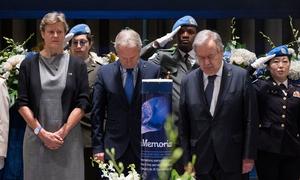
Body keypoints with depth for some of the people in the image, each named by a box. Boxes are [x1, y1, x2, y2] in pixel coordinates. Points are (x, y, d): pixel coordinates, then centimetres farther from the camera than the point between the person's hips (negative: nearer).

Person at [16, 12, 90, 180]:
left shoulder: (77, 65, 5)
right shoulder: (29, 64, 6)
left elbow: (82, 103, 1)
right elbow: (22, 103, 3)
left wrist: (62, 132, -8)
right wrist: (41, 132, -7)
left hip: (69, 137, 0)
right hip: (36, 136, 0)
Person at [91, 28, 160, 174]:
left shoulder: (153, 71, -2)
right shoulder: (104, 73, 1)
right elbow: (97, 113, 3)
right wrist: (98, 146, 0)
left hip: (147, 147, 0)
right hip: (114, 149, 1)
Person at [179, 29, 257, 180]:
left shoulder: (241, 76, -2)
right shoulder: (188, 81, 4)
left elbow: (250, 120, -1)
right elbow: (183, 126, 6)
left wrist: (249, 157, -3)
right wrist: (187, 161, 3)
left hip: (232, 161, -1)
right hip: (201, 162, 2)